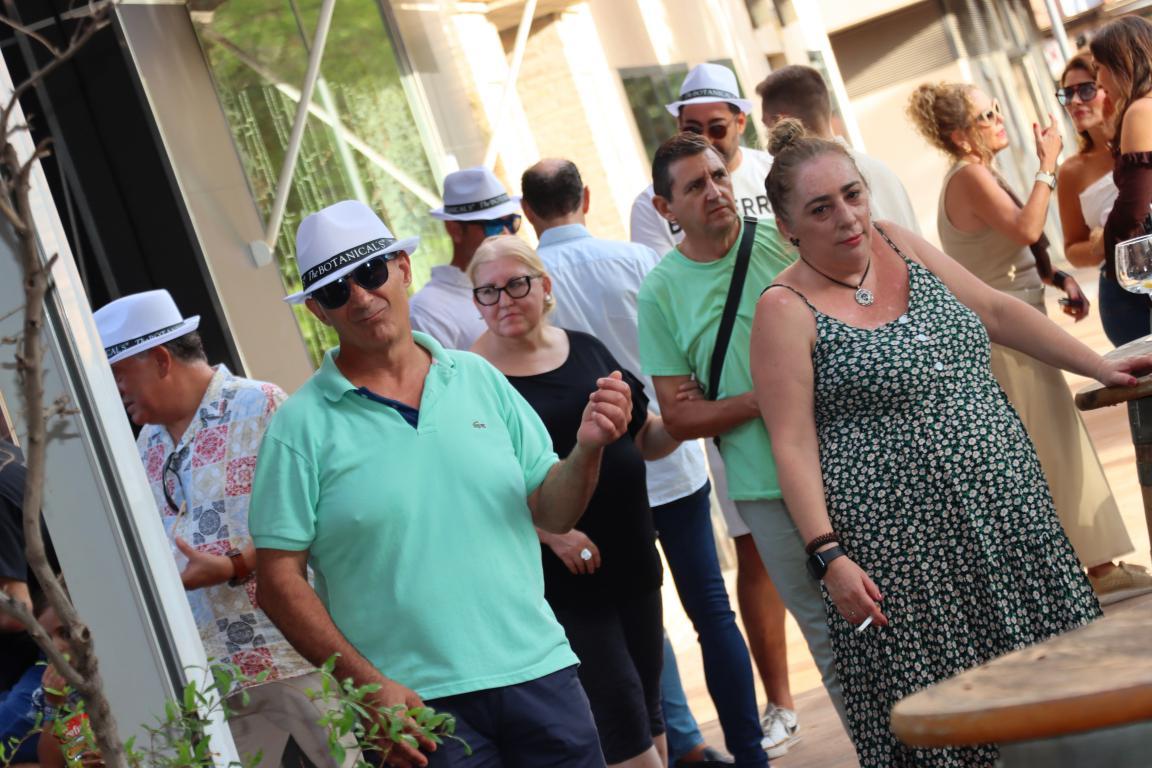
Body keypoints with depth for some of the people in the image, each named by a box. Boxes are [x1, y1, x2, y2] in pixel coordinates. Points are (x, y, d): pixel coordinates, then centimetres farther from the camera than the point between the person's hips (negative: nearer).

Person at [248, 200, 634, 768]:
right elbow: (280, 581, -5)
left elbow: (548, 513, 11)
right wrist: (368, 684, -13)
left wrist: (587, 449, -8)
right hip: (415, 705, -3)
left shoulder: (478, 380, 8)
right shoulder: (302, 426, -3)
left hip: (538, 672, 3)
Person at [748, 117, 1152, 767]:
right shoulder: (786, 310, -9)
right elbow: (793, 444, -12)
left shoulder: (894, 244, 8)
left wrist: (1099, 365, 13)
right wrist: (829, 555, -18)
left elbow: (996, 311, 15)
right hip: (903, 539, -6)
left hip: (1006, 510, 6)